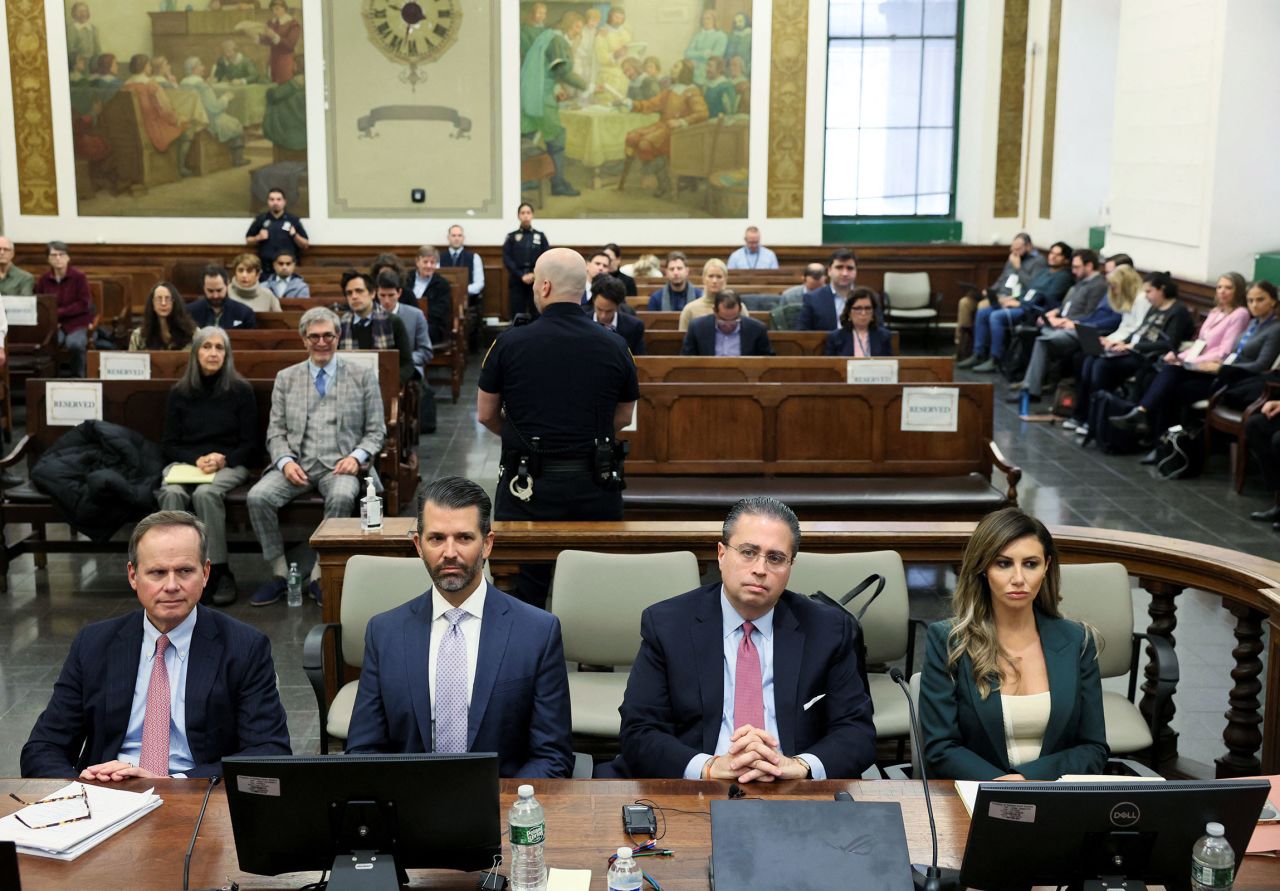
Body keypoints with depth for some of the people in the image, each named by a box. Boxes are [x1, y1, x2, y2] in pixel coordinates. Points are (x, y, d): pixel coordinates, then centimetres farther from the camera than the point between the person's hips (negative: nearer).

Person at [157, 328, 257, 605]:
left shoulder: (240, 391, 7)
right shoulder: (179, 393, 12)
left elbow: (250, 444, 6)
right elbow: (169, 444, 11)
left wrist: (223, 459, -13)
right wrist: (196, 459, -8)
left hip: (229, 464, -2)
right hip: (185, 462, 2)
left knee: (205, 493, -36)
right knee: (171, 493, -33)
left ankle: (220, 573, -29)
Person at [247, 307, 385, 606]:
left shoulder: (363, 376, 9)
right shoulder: (286, 378, 14)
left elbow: (376, 431, 8)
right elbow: (276, 432, 11)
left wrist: (356, 457, -11)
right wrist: (286, 462, -9)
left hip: (339, 465, -2)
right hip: (297, 465, 2)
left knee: (342, 496, -36)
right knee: (258, 497, -25)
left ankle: (320, 574, -21)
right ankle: (279, 573, -10)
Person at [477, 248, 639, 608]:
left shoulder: (510, 343, -6)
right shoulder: (614, 347, 0)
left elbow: (486, 414, 5)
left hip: (528, 484, -2)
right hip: (595, 486, 2)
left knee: (524, 595, 6)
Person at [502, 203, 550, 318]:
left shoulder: (540, 236, 10)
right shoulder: (511, 236, 8)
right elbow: (507, 259, 0)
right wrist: (521, 276, -11)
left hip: (537, 281, 0)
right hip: (517, 281, 0)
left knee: (537, 315, -4)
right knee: (517, 315, -3)